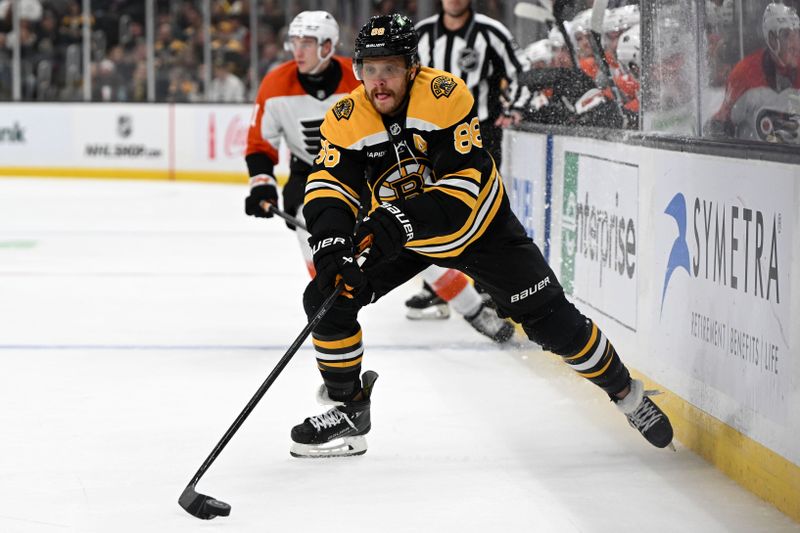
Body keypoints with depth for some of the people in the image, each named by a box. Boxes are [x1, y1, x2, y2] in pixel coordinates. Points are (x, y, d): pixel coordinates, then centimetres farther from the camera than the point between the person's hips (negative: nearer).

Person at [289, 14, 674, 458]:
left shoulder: (446, 96, -30)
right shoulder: (346, 119, -20)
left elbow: (463, 185, -35)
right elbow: (328, 189, -26)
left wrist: (396, 220, -46)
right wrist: (331, 248, -45)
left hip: (477, 225, -3)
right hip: (396, 232, 3)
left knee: (550, 319, -2)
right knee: (327, 296, -13)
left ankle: (625, 391, 22)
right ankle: (349, 405, 3)